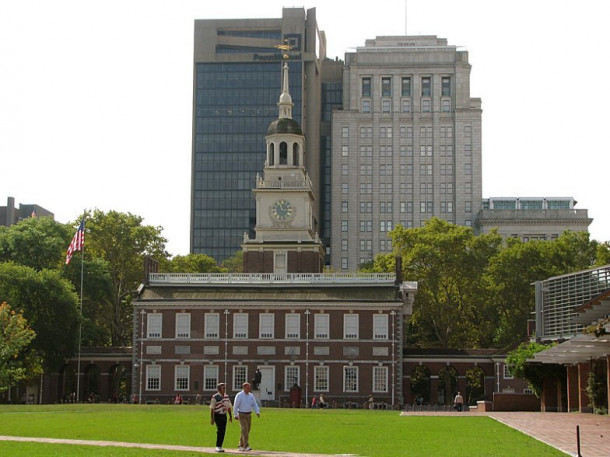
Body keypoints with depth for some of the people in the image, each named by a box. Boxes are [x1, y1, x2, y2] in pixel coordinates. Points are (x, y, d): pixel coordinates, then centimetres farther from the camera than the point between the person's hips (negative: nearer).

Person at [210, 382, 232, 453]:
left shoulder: (226, 396, 10)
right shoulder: (215, 397, -9)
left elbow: (229, 407, 18)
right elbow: (212, 408, -10)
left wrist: (230, 416, 14)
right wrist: (212, 419, -14)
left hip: (224, 416, 6)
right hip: (217, 415, -6)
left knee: (223, 432, 4)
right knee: (220, 430, -16)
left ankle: (220, 447, 11)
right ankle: (217, 447, -12)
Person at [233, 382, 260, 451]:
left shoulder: (251, 395, 6)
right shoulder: (239, 395, -11)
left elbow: (255, 405, 7)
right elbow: (235, 406, -10)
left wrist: (257, 412, -9)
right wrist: (236, 415, -13)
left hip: (248, 415, 6)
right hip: (241, 415, -6)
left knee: (247, 430, 8)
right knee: (244, 429, -17)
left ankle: (241, 446, 20)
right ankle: (246, 446, -21)